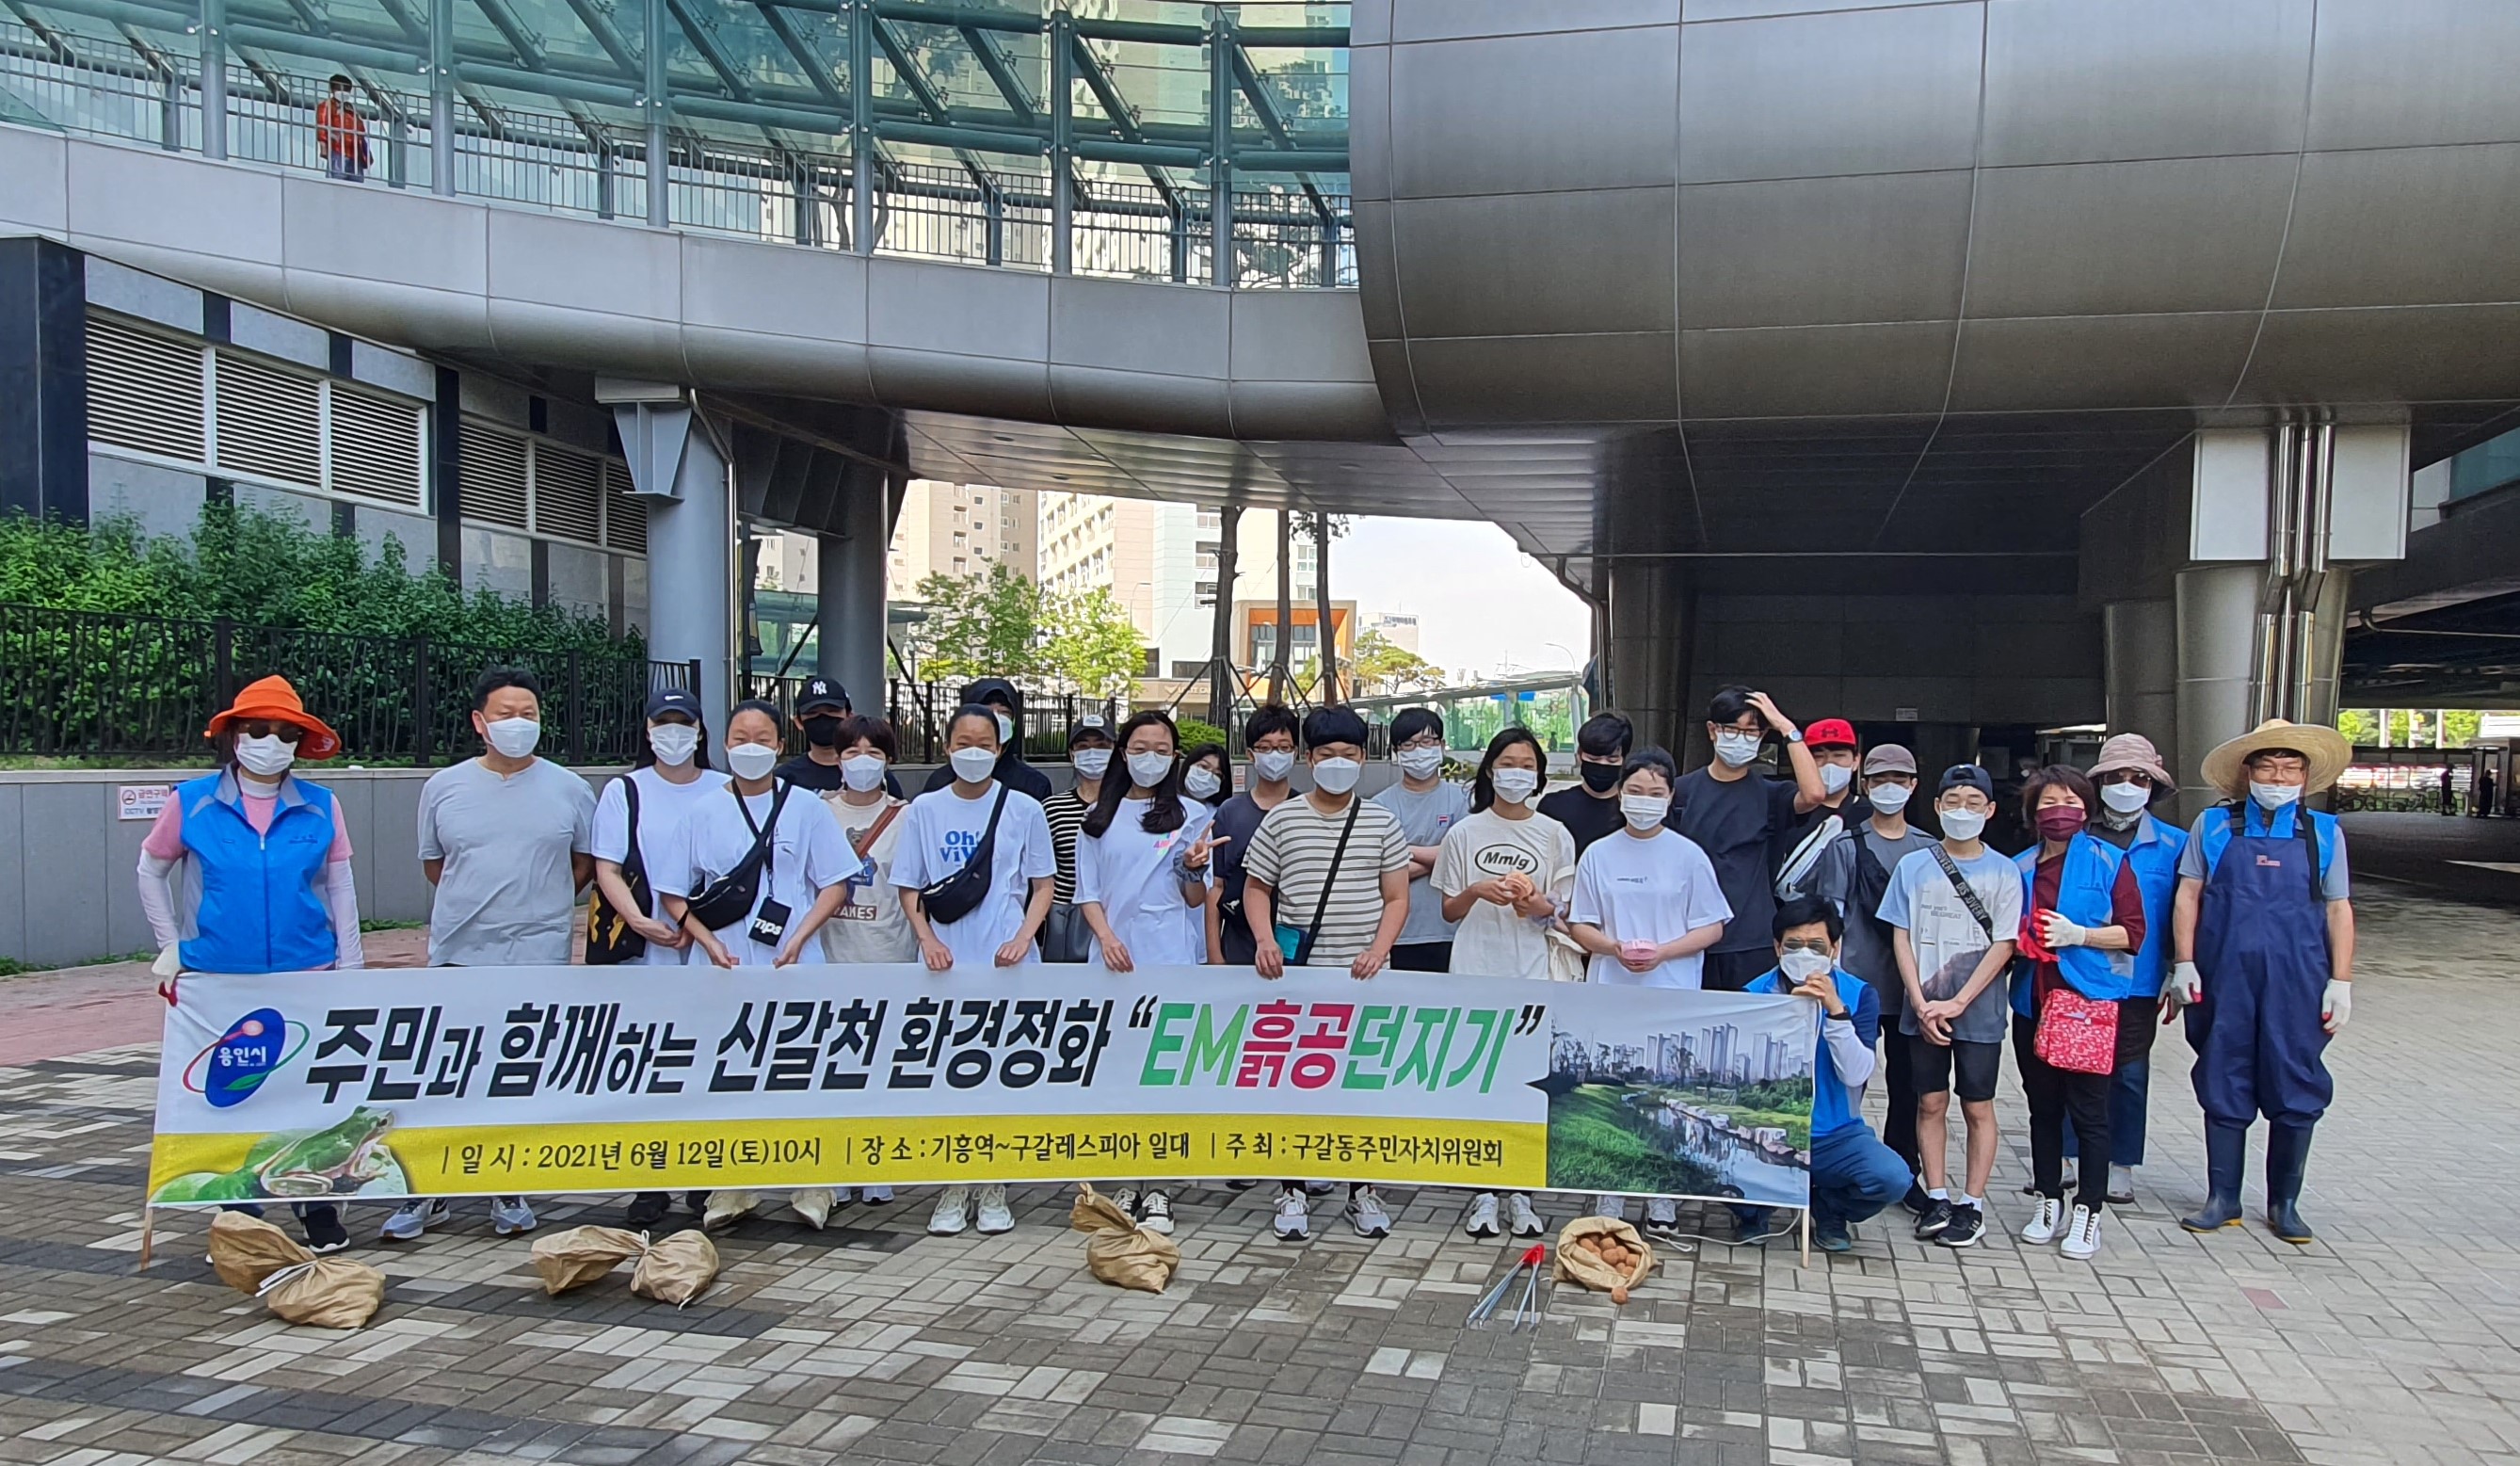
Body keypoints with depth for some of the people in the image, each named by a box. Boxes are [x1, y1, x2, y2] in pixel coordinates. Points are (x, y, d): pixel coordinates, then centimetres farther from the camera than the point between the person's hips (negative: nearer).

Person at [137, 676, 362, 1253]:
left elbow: (341, 890, 5)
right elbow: (151, 870, 13)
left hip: (308, 978, 0)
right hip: (218, 981, 0)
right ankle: (238, 1217, 23)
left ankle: (319, 1212, 17)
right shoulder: (192, 802, 0)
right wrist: (172, 948, 7)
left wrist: (350, 969, 3)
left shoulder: (320, 807, 1)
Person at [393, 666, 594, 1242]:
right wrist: (478, 903, 8)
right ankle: (427, 1192, 16)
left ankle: (511, 1192, 21)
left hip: (539, 957, 0)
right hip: (458, 956, 1)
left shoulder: (569, 790, 2)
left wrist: (539, 903, 4)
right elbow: (432, 862, 15)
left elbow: (586, 861, 11)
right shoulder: (444, 787, 4)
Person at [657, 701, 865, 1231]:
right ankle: (732, 1190, 18)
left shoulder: (805, 806, 5)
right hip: (723, 969, 2)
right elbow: (674, 893, 8)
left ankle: (813, 1187, 9)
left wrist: (798, 939, -9)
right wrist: (710, 944, -6)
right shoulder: (705, 811, 8)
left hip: (793, 969, -1)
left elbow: (835, 883, 3)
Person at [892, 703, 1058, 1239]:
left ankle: (993, 1189, 15)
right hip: (946, 963, 1)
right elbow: (909, 888, 8)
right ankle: (955, 1187, 15)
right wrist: (928, 939, -8)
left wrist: (1023, 936, -9)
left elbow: (1043, 884, 6)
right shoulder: (924, 810, 5)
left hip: (1006, 963, -1)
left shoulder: (1024, 808, 3)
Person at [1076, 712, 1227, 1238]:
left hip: (1171, 960, -2)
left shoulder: (1192, 815, 5)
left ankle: (1156, 1190, 4)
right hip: (1114, 958, 2)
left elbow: (1196, 899, 5)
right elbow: (1087, 891, 9)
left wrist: (1193, 868, -16)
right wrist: (1106, 936, -7)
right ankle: (1125, 1183, 14)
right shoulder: (1100, 816, 11)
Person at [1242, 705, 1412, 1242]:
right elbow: (1256, 887, 9)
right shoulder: (1281, 819, 4)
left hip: (1363, 977, 1)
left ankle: (1362, 1191, 19)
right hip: (1297, 974, 0)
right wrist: (1265, 939, -8)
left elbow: (1396, 897, 7)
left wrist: (1379, 948, -8)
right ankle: (1292, 1191, 15)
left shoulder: (1381, 823, 6)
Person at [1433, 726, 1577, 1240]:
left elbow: (1562, 914, 9)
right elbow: (1449, 911, 9)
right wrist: (1476, 892, -12)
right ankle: (1482, 1192, 11)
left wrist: (1537, 904, -13)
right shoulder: (1464, 833, 6)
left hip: (1531, 974, 0)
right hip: (1474, 973, 0)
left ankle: (1519, 1192, 12)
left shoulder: (1555, 835, 7)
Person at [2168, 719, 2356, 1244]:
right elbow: (2188, 895, 4)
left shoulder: (2324, 832, 8)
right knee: (2223, 1090, 7)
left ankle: (2284, 1203, 20)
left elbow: (2338, 909, 8)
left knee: (2296, 1093, 5)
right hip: (2224, 978, 0)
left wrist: (2341, 981, 2)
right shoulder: (2213, 826, 5)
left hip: (2297, 982, 1)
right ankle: (2222, 1199, 18)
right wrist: (2185, 965, -4)